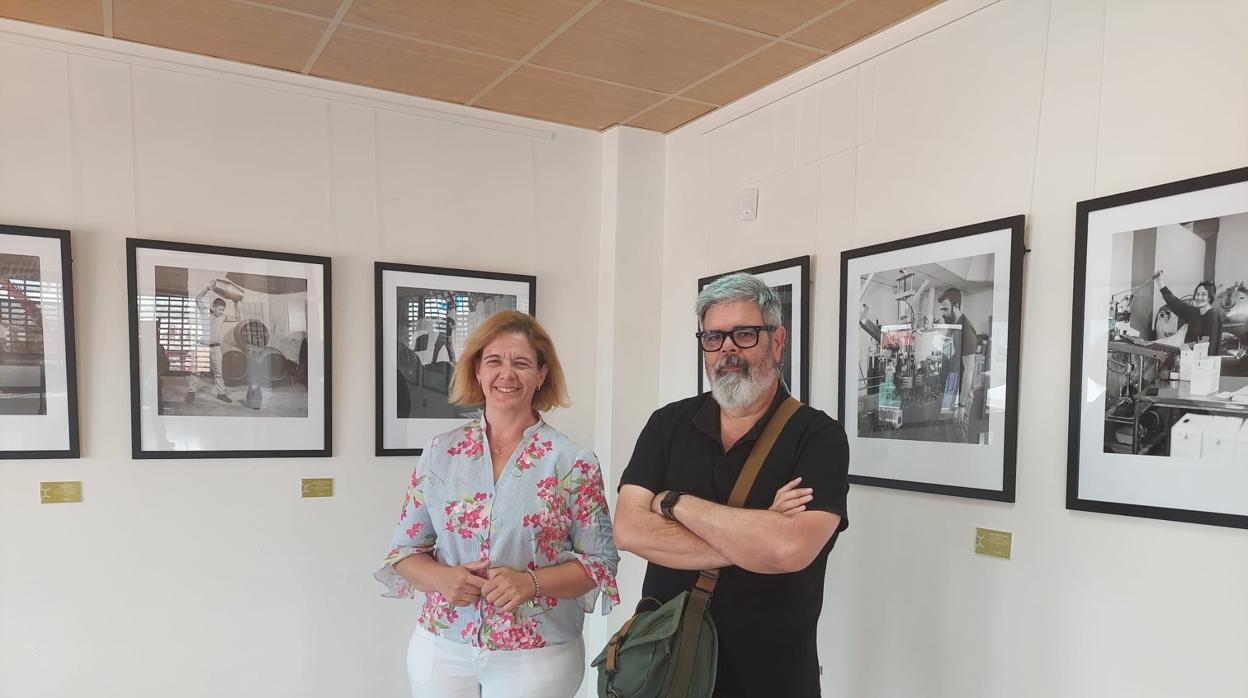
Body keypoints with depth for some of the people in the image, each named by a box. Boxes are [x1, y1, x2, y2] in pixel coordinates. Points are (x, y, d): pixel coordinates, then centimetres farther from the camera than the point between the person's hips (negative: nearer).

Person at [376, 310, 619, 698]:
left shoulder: (573, 462, -8)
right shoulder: (439, 453, -1)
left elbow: (600, 563, -5)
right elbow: (404, 551, 5)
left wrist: (531, 583, -20)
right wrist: (442, 578, -15)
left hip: (536, 656, -2)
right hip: (441, 650, 3)